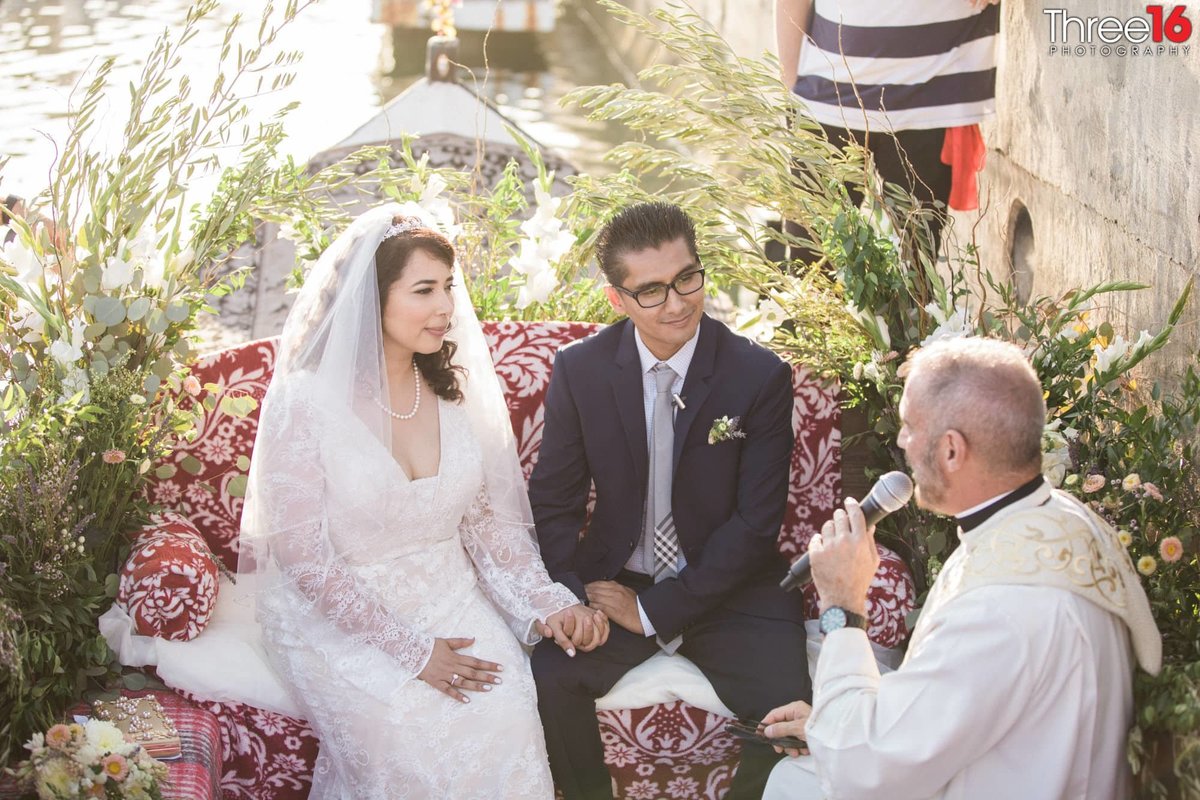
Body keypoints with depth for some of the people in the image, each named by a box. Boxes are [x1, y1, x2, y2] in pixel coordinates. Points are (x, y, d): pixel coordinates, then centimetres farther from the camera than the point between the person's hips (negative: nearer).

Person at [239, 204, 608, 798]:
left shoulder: (458, 391, 4)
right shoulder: (304, 403, -12)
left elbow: (489, 520, 8)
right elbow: (305, 561, -13)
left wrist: (547, 603, -9)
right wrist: (411, 650, -18)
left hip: (449, 603, 4)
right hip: (339, 620, -4)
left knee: (506, 719, -25)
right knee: (414, 738, -29)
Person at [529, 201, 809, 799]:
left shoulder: (760, 376, -10)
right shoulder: (579, 370, -4)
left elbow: (756, 521, -10)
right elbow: (553, 501, 3)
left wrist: (655, 609, -14)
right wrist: (576, 595, -15)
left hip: (728, 589, -1)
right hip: (615, 580, 2)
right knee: (545, 678, -25)